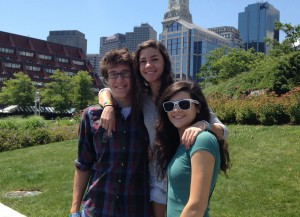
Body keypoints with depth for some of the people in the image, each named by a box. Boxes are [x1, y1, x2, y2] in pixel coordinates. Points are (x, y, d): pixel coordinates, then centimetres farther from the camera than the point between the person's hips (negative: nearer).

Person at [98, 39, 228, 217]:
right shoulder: (138, 95, -2)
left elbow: (223, 130, -15)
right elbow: (104, 92, 10)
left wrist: (202, 125, -39)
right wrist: (109, 106, -14)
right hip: (152, 175, 3)